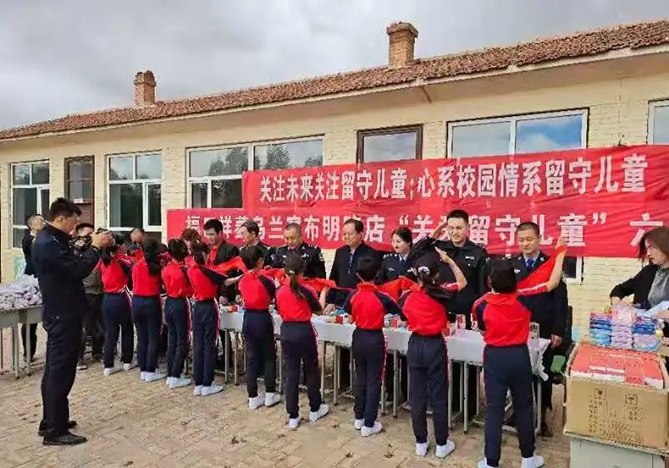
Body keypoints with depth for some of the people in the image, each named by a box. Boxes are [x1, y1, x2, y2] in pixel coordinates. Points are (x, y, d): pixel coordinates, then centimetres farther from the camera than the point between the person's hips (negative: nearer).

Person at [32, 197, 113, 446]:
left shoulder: (50, 240, 12)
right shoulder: (48, 243, -21)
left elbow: (72, 265, 12)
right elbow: (78, 270, -26)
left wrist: (93, 245, 3)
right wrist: (95, 247, -14)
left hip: (59, 314, 11)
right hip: (63, 316, -11)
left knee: (54, 370, 18)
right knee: (61, 372, -3)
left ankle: (50, 421, 30)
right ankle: (55, 431, 6)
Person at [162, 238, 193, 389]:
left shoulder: (165, 269, 1)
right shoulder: (185, 270, -15)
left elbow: (166, 286, 12)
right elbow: (190, 291, -7)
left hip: (169, 304, 6)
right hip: (181, 305, -6)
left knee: (172, 340, 14)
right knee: (183, 342, 3)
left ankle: (170, 375, 19)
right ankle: (175, 377, 5)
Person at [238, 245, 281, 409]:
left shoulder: (242, 280, -1)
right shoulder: (265, 280, -16)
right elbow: (275, 295, -3)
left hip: (248, 319, 5)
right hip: (263, 319, -4)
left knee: (251, 357, 11)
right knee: (269, 356, 11)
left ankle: (253, 397, 16)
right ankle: (270, 394, 17)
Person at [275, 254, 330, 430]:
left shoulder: (280, 290, -3)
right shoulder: (306, 290, -13)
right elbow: (319, 310, 2)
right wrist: (323, 293, 16)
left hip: (286, 332, 3)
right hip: (304, 332, -3)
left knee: (291, 372, 10)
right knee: (311, 370, 15)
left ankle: (293, 416, 15)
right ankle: (315, 409, 29)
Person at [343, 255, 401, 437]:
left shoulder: (353, 295, -8)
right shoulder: (381, 297, -17)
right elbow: (398, 311, -3)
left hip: (358, 338, 4)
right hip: (375, 339, -4)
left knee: (360, 378, 18)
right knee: (373, 381, 6)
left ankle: (358, 418, 29)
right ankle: (368, 424, 12)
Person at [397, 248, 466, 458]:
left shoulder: (407, 296, -6)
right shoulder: (440, 293, -13)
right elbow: (462, 282, 4)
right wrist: (449, 261, 4)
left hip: (415, 345, 3)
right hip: (435, 346, -3)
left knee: (417, 395, 12)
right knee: (438, 396, 8)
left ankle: (421, 443, 23)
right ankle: (442, 444, 20)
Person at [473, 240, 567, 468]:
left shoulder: (482, 304, -11)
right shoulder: (524, 298, -10)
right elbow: (553, 283, -1)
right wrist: (560, 253, 7)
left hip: (494, 357, -1)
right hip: (519, 356, 1)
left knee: (494, 410, 6)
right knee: (523, 407, 17)